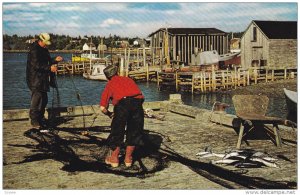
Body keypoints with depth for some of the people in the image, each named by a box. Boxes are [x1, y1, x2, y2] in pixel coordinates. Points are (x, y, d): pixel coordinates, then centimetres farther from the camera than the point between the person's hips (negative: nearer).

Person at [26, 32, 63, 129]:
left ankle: (40, 118, 23)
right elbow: (36, 65, -22)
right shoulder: (34, 50, -14)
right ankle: (34, 121, -3)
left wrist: (55, 60, 3)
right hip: (35, 79, -9)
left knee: (44, 99, 12)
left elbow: (47, 61, 22)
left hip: (43, 79, 9)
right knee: (36, 98, -9)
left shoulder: (44, 49, 15)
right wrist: (49, 68, -27)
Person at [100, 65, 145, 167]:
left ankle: (114, 158, 25)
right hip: (137, 102, 3)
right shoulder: (128, 80, 31)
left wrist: (109, 114, 31)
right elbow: (140, 95, 26)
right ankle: (128, 158, 25)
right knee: (134, 131, 17)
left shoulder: (109, 85, 21)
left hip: (122, 103, -3)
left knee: (117, 131, 14)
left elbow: (102, 108, 12)